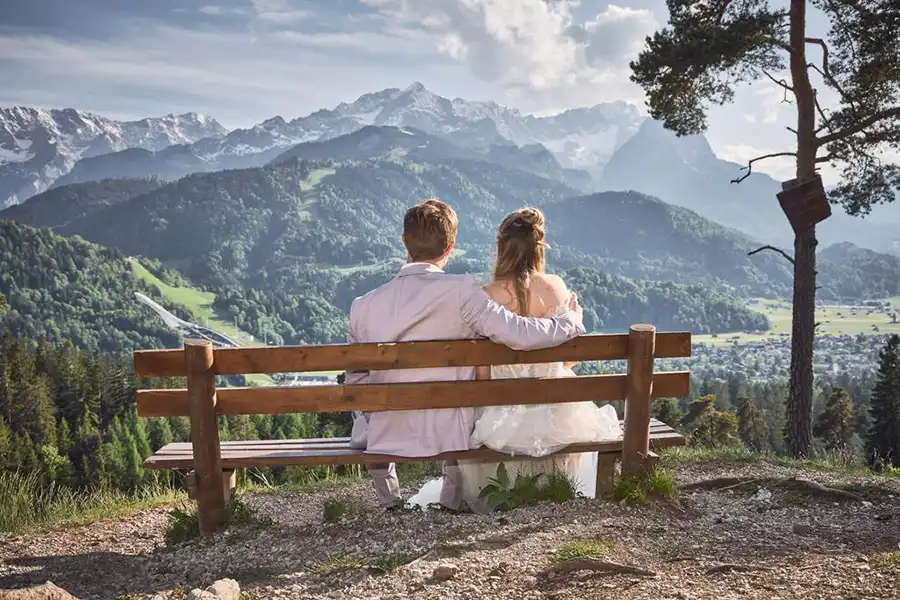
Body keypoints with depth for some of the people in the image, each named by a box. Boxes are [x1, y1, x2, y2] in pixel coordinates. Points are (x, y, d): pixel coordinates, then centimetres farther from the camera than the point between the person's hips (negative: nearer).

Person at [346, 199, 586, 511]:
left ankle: (390, 505, 43)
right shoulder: (462, 291, -16)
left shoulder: (363, 306, -6)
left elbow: (356, 382, 4)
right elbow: (520, 334, -19)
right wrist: (571, 320, 1)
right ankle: (452, 504, 39)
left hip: (389, 437, 2)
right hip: (448, 436, -1)